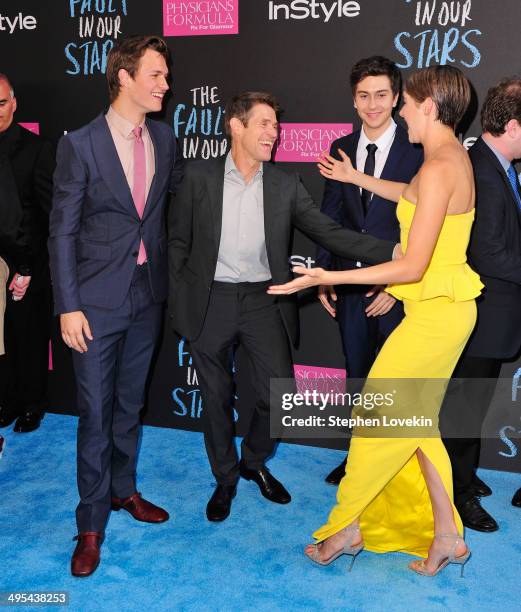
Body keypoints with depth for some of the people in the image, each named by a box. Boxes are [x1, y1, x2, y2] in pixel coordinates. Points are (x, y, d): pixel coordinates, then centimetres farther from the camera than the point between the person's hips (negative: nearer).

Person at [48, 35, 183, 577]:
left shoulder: (164, 137, 3)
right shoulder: (80, 145, -10)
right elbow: (62, 231, -9)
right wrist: (68, 307, -13)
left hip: (148, 293, 4)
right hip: (98, 298, -4)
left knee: (130, 403, 18)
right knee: (95, 412, 4)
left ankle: (123, 489, 37)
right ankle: (91, 523, 19)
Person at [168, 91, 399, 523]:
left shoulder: (285, 186, 2)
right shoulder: (200, 178, -2)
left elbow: (330, 233, -4)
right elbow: (179, 242, 4)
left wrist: (393, 251, -16)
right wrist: (180, 300, 0)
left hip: (263, 300, 2)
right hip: (211, 301, -1)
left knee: (279, 394, 0)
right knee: (217, 398, 9)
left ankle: (254, 462, 30)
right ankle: (225, 479, 31)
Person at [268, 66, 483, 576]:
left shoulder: (438, 167, -20)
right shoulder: (453, 155, 9)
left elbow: (412, 267, -23)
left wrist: (328, 278, -22)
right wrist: (357, 179, 34)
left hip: (435, 313, -10)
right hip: (445, 308, 10)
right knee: (414, 421, 16)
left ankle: (344, 527, 19)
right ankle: (446, 537, 24)